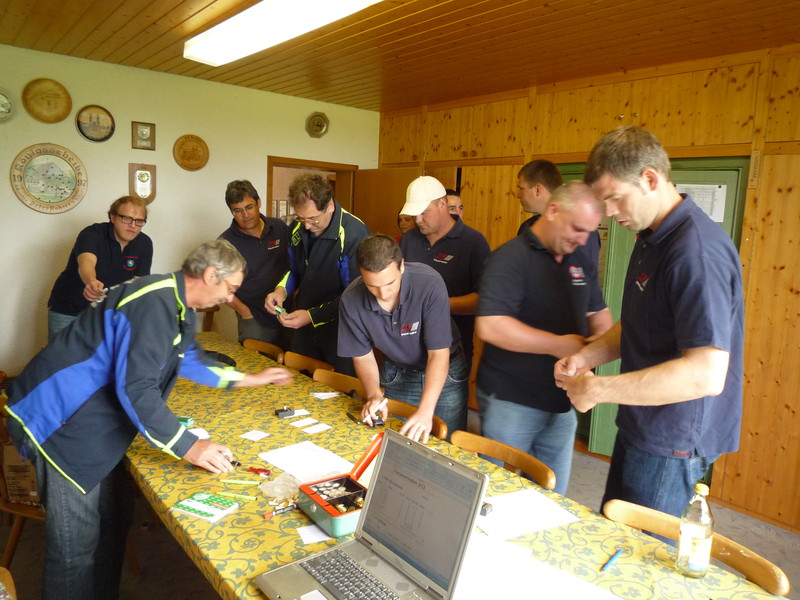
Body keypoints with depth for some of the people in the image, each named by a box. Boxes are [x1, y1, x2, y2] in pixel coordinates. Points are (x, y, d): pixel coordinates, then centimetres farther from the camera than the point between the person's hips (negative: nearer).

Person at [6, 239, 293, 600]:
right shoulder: (154, 304, -25)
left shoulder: (176, 305, 8)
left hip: (96, 425, 10)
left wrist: (248, 379, 24)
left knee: (113, 522, 17)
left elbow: (188, 360, 23)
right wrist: (189, 447, -30)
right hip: (60, 421, -10)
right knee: (76, 545, -2)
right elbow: (135, 389, -30)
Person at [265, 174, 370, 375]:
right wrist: (281, 290, -6)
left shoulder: (354, 235, -23)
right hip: (303, 327, 7)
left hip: (339, 329, -6)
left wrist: (312, 316, -23)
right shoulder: (298, 228, -1)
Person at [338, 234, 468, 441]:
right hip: (396, 375, 2)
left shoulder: (430, 284, -31)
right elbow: (363, 355, -8)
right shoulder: (351, 300, -21)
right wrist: (374, 395, -26)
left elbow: (439, 354, -28)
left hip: (444, 374, -2)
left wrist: (425, 411, -37)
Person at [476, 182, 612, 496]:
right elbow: (489, 326, -29)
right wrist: (558, 345, -25)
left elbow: (599, 313, 19)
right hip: (511, 403, -7)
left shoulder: (578, 263, 7)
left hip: (562, 405, 7)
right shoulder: (511, 258, -17)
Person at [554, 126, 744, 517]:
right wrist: (587, 357, -1)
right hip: (639, 427, 10)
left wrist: (598, 389, -26)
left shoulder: (697, 250, -25)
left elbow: (707, 374, -33)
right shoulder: (650, 239, 7)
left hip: (672, 443, -9)